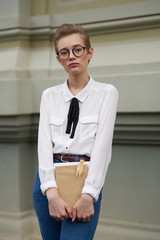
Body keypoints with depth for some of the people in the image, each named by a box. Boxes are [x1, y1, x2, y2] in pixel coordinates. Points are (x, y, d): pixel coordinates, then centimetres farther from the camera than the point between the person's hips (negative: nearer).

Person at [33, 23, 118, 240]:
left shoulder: (106, 93, 3)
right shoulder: (50, 95, 11)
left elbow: (102, 143, -7)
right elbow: (44, 142, -2)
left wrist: (88, 195, -19)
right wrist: (52, 193, -16)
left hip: (85, 179, -3)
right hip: (48, 180, 3)